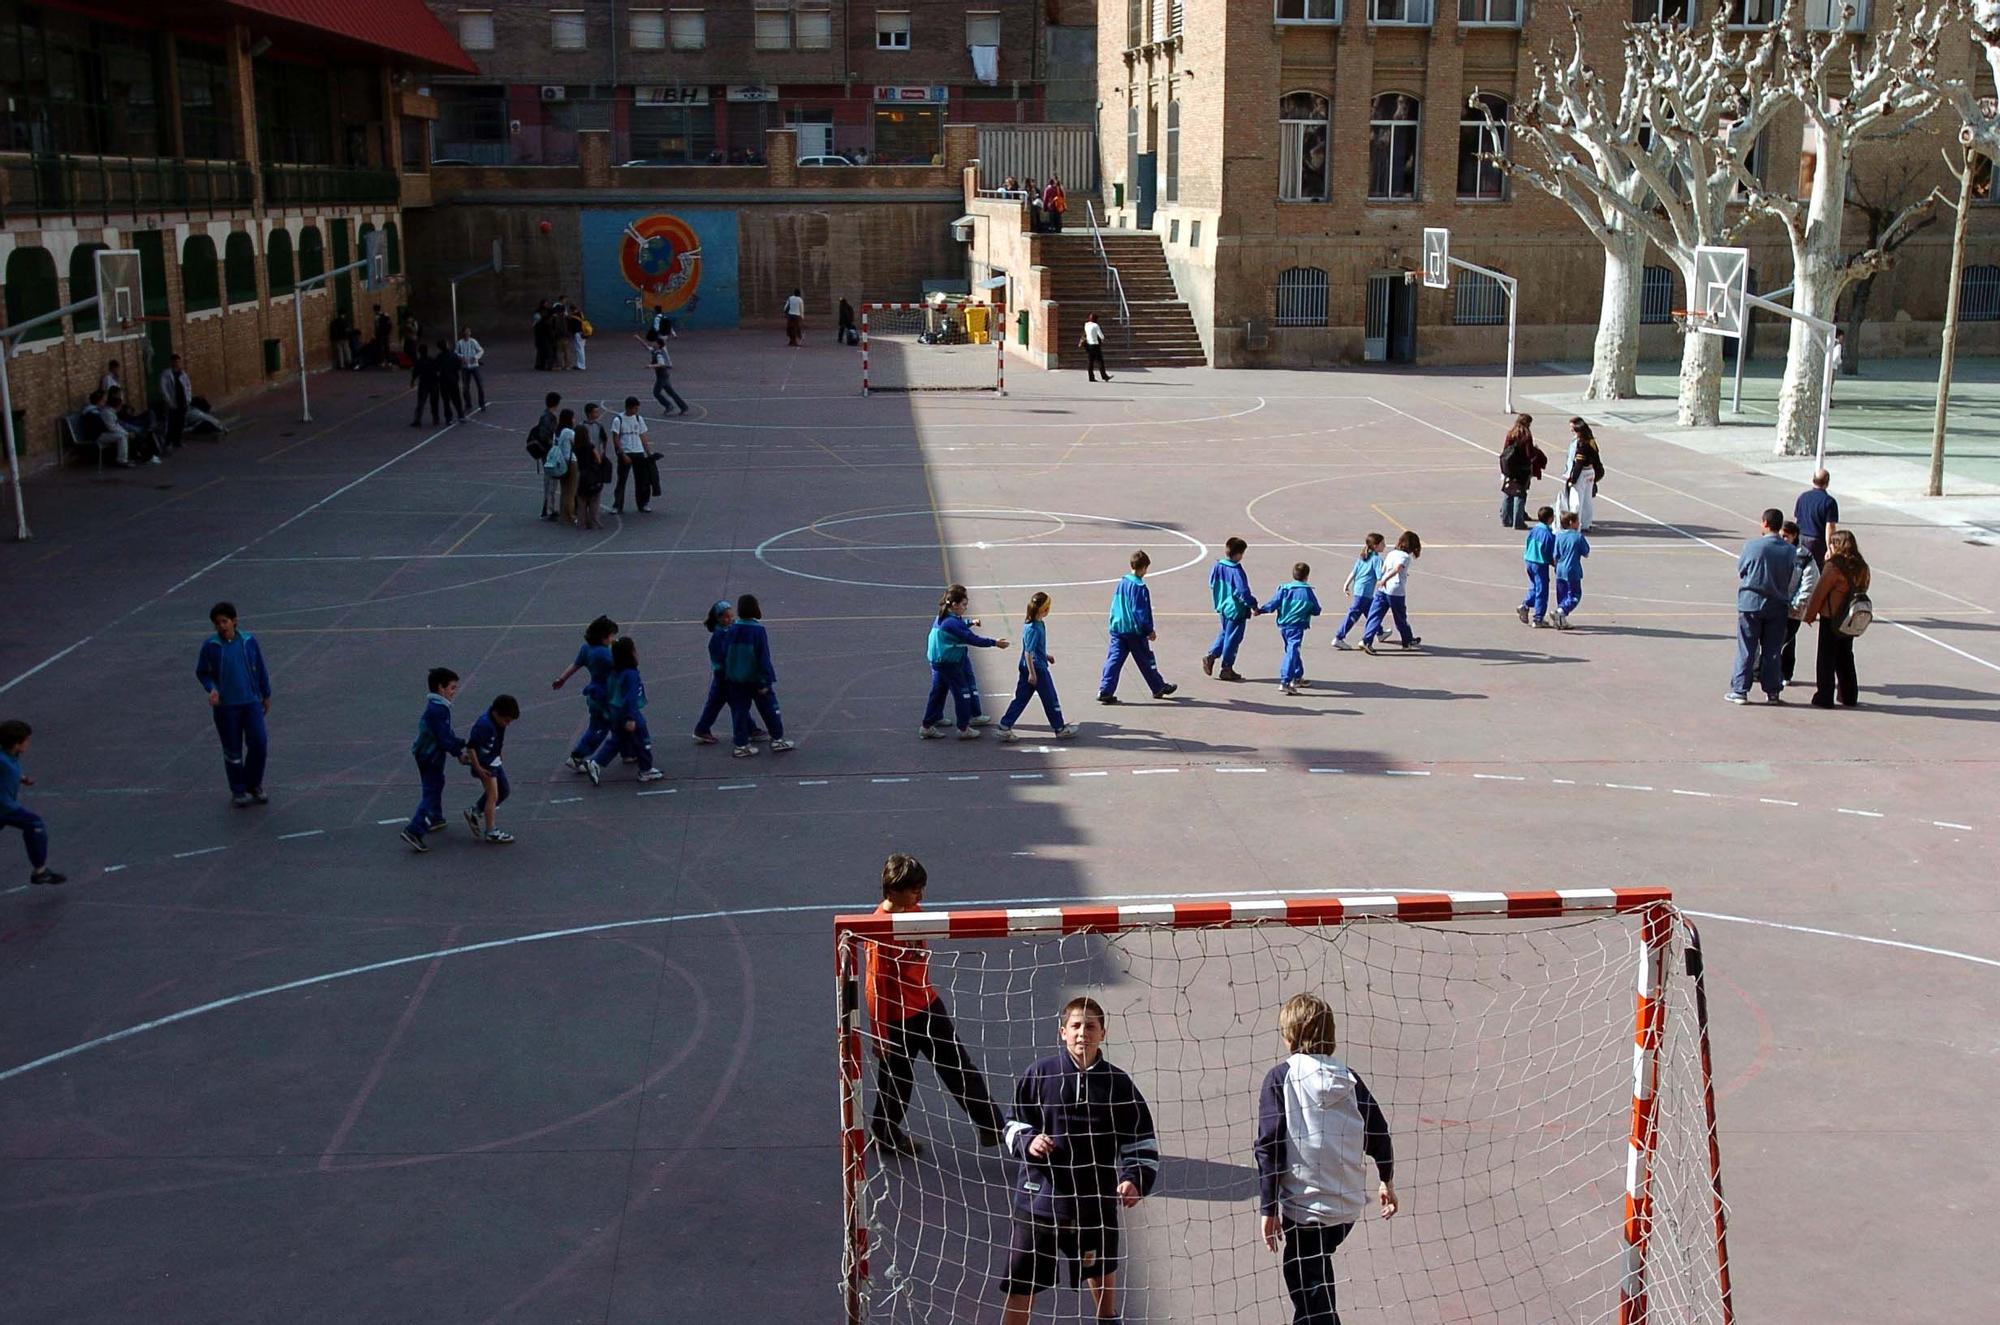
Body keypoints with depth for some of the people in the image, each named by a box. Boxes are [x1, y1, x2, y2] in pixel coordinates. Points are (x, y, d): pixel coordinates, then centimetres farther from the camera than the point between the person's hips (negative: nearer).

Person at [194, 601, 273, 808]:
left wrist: (266, 695, 16)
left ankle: (254, 785, 17)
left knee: (259, 744, -5)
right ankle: (238, 792, 21)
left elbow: (260, 669, 10)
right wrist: (211, 689, -14)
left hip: (251, 702, 1)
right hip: (225, 706, -1)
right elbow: (202, 673, 5)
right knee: (233, 751, 6)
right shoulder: (211, 646, -6)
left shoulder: (248, 641, -1)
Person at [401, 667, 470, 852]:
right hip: (431, 757, -11)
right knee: (431, 792, -10)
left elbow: (446, 733, 14)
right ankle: (414, 830, -17)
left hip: (425, 754, 11)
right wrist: (458, 753, -16)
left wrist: (458, 749, 10)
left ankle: (435, 818, 45)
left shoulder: (434, 706, 8)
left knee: (436, 784, 28)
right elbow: (444, 738, -25)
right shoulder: (438, 710, -25)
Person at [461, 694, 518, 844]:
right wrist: (478, 768, -22)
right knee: (493, 796, -8)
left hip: (494, 761, 9)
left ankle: (475, 812, 30)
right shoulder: (484, 724, -28)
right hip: (484, 764, -9)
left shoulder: (498, 721, -1)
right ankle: (491, 833, -2)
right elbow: (470, 746, -26)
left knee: (503, 791, 17)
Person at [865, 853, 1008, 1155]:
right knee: (897, 1079, 14)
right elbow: (875, 986, -21)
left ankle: (991, 1125, 22)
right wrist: (880, 1034, -15)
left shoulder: (915, 912, -2)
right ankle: (884, 1131, 38)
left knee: (960, 1068, 12)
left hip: (929, 1006, 7)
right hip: (898, 1018, -7)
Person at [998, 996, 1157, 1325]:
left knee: (1102, 1273, 25)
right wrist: (1027, 1141, -16)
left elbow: (1143, 1141, 2)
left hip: (1097, 1201, 2)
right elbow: (1013, 1124, 5)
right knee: (1021, 1286, -1)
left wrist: (1136, 1179, -13)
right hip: (1041, 1197, -2)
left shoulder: (1117, 1083, -4)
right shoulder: (1039, 1075, -7)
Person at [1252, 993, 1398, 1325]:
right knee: (1318, 1275, 27)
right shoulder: (1349, 1078, 1)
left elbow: (1269, 1147, -13)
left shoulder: (1280, 1078, -11)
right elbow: (1378, 1134, 6)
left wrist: (1268, 1208, -7)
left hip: (1303, 1207, -5)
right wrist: (1387, 1182, 24)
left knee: (1310, 1293, 4)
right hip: (1349, 1206, 5)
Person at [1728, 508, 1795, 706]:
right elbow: (1791, 580, 5)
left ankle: (1740, 690, 5)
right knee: (1773, 651, 10)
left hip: (1751, 603, -2)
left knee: (1747, 650, 4)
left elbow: (1740, 572, -1)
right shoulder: (1789, 550, -3)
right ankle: (1773, 691, 14)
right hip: (1777, 605, 2)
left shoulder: (1752, 545, -11)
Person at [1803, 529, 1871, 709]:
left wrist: (1810, 614, -4)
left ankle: (1824, 697, 3)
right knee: (1845, 657, 18)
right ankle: (1849, 696, 24)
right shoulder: (1861, 567, 3)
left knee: (1826, 658, 2)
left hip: (1831, 618, -7)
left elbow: (1819, 592, -14)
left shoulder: (1834, 566, -18)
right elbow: (1862, 590, 12)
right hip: (1850, 620, 7)